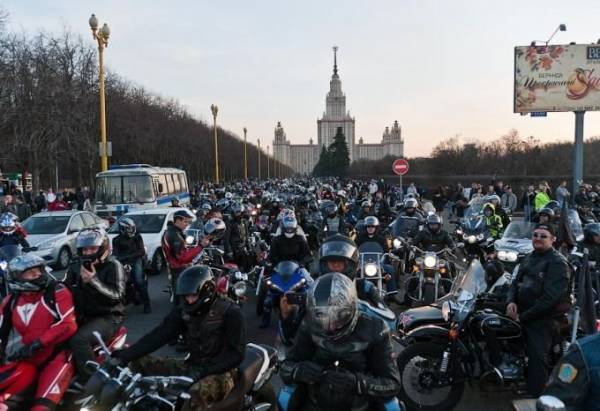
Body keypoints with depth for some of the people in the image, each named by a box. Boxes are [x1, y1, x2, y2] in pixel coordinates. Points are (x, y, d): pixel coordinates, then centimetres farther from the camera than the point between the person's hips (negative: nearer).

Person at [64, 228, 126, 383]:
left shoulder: (113, 266, -7)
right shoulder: (75, 266, 12)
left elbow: (117, 296, -18)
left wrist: (94, 281, -28)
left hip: (107, 317, -7)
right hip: (82, 316, 7)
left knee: (79, 340, -29)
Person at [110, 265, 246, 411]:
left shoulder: (230, 313, -14)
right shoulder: (184, 311, 3)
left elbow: (236, 354, -18)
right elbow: (158, 336, -5)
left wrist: (203, 371, -26)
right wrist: (123, 356, -16)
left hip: (221, 372, -6)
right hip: (192, 366, 7)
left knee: (196, 396, -39)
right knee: (139, 362, -2)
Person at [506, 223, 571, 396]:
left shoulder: (557, 262, -11)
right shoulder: (530, 258, 16)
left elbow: (550, 297, -18)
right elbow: (516, 282, 20)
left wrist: (523, 316, -16)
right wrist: (511, 301, -3)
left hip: (543, 317, -8)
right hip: (523, 312, 8)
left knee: (537, 357, -13)